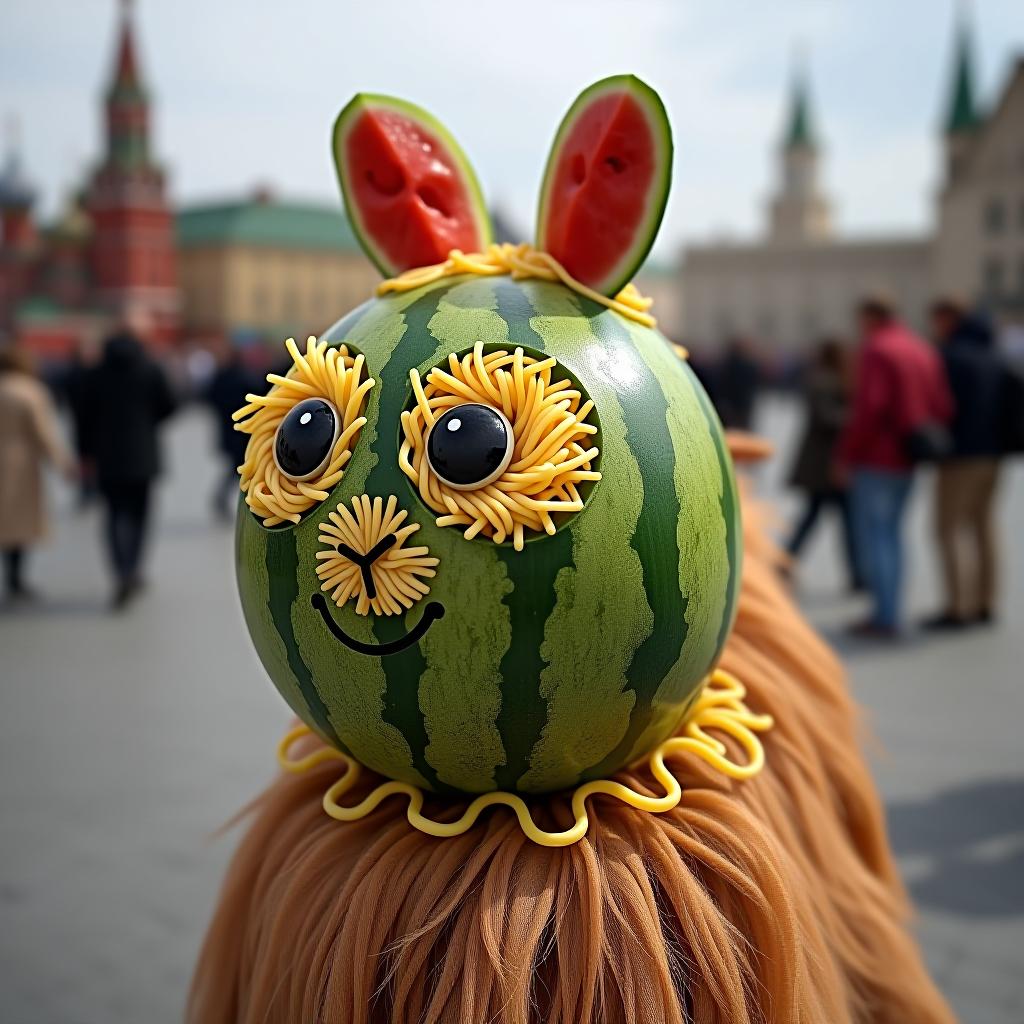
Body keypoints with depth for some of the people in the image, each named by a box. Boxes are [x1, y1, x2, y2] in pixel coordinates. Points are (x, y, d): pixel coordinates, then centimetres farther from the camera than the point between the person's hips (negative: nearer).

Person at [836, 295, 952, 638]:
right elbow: (943, 406, 8)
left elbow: (869, 408, -20)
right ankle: (890, 612, 19)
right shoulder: (923, 350, 12)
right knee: (891, 532, 16)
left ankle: (884, 616, -4)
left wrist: (847, 453, -14)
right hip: (908, 458, 8)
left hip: (876, 458, -8)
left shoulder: (876, 351, -12)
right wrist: (926, 437, 15)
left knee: (871, 535, -2)